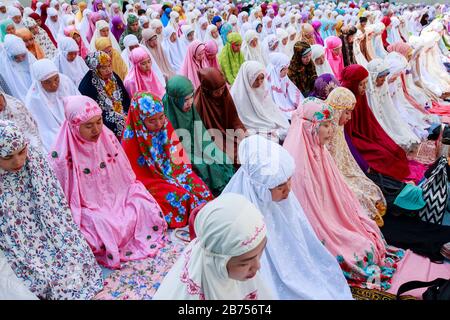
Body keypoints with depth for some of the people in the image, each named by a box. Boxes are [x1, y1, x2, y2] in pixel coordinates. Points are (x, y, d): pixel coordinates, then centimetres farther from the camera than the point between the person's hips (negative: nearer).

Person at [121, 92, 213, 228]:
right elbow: (137, 176, -12)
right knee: (180, 197, -27)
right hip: (150, 182, -5)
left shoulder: (165, 125, -3)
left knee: (201, 190, -16)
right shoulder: (131, 139, -17)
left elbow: (179, 156, 5)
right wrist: (171, 182, -17)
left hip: (173, 171, 5)